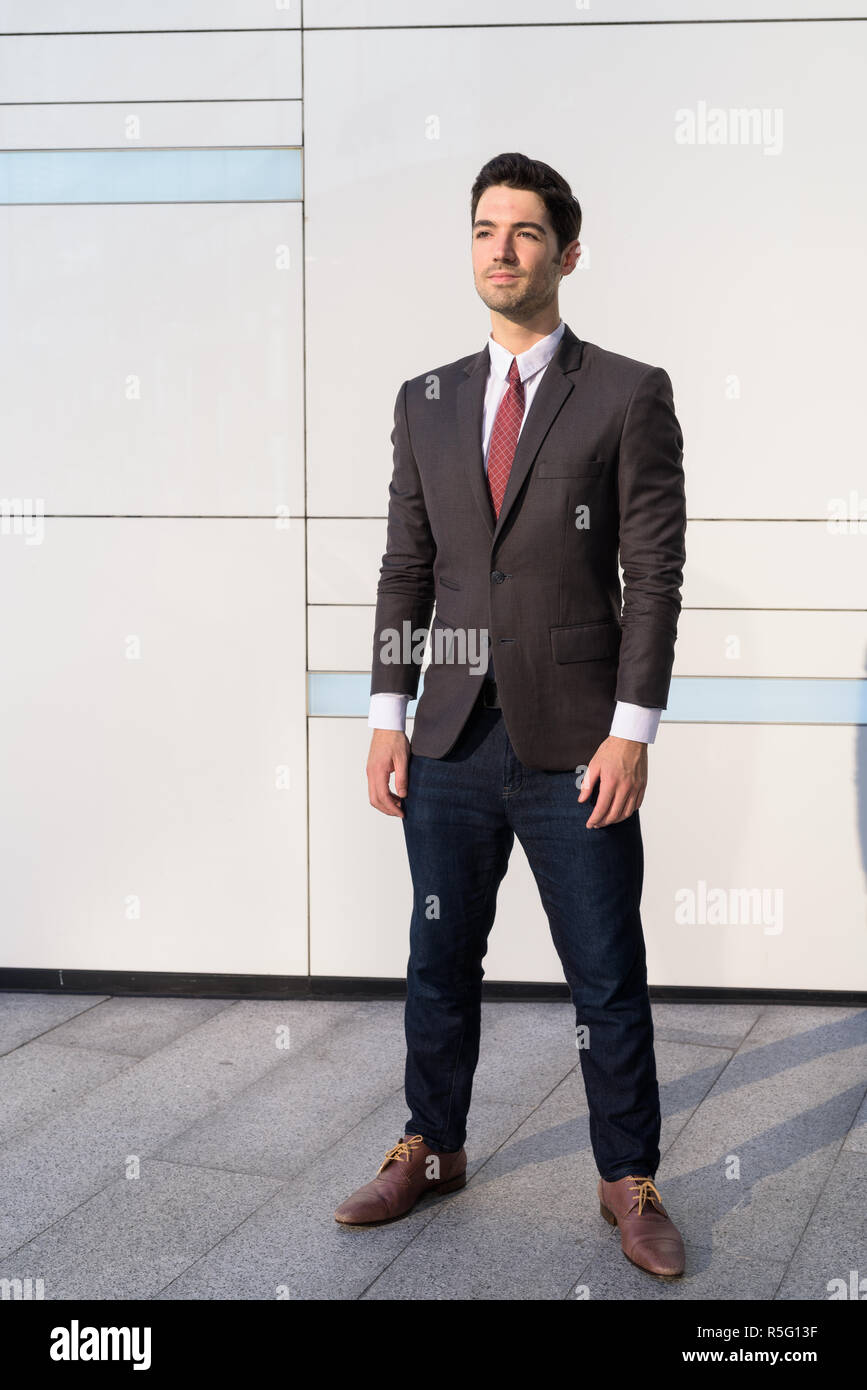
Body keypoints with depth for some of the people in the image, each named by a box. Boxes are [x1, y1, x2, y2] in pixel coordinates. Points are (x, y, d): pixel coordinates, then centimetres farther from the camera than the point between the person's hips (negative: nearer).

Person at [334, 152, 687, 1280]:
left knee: (609, 982, 6)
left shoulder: (629, 395, -2)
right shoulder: (427, 402, 10)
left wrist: (631, 731, -12)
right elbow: (406, 569, 10)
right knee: (440, 964, 16)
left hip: (575, 745, -3)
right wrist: (389, 717, 3)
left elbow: (654, 574, -6)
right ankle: (431, 1151, 34)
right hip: (452, 743, 4)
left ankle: (630, 1183, 23)